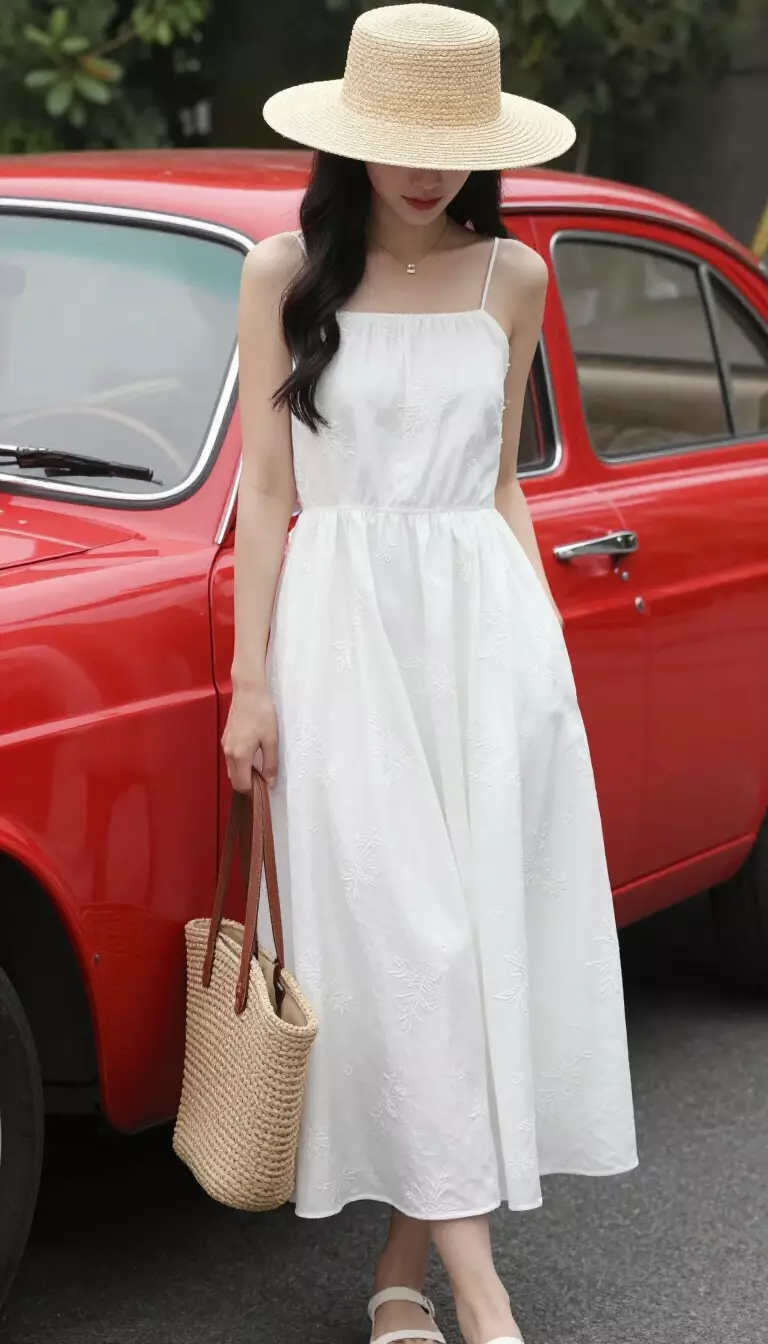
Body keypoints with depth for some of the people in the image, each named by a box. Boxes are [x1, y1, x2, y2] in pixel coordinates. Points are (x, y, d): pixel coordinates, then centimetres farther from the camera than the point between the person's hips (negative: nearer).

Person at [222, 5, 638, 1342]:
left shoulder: (510, 277, 8)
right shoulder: (285, 275, 1)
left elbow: (499, 486, 14)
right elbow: (265, 489, 1)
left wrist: (542, 637, 5)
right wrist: (251, 681, -3)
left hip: (485, 626, 3)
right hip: (342, 625, -2)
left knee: (476, 938, 0)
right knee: (400, 946, -7)